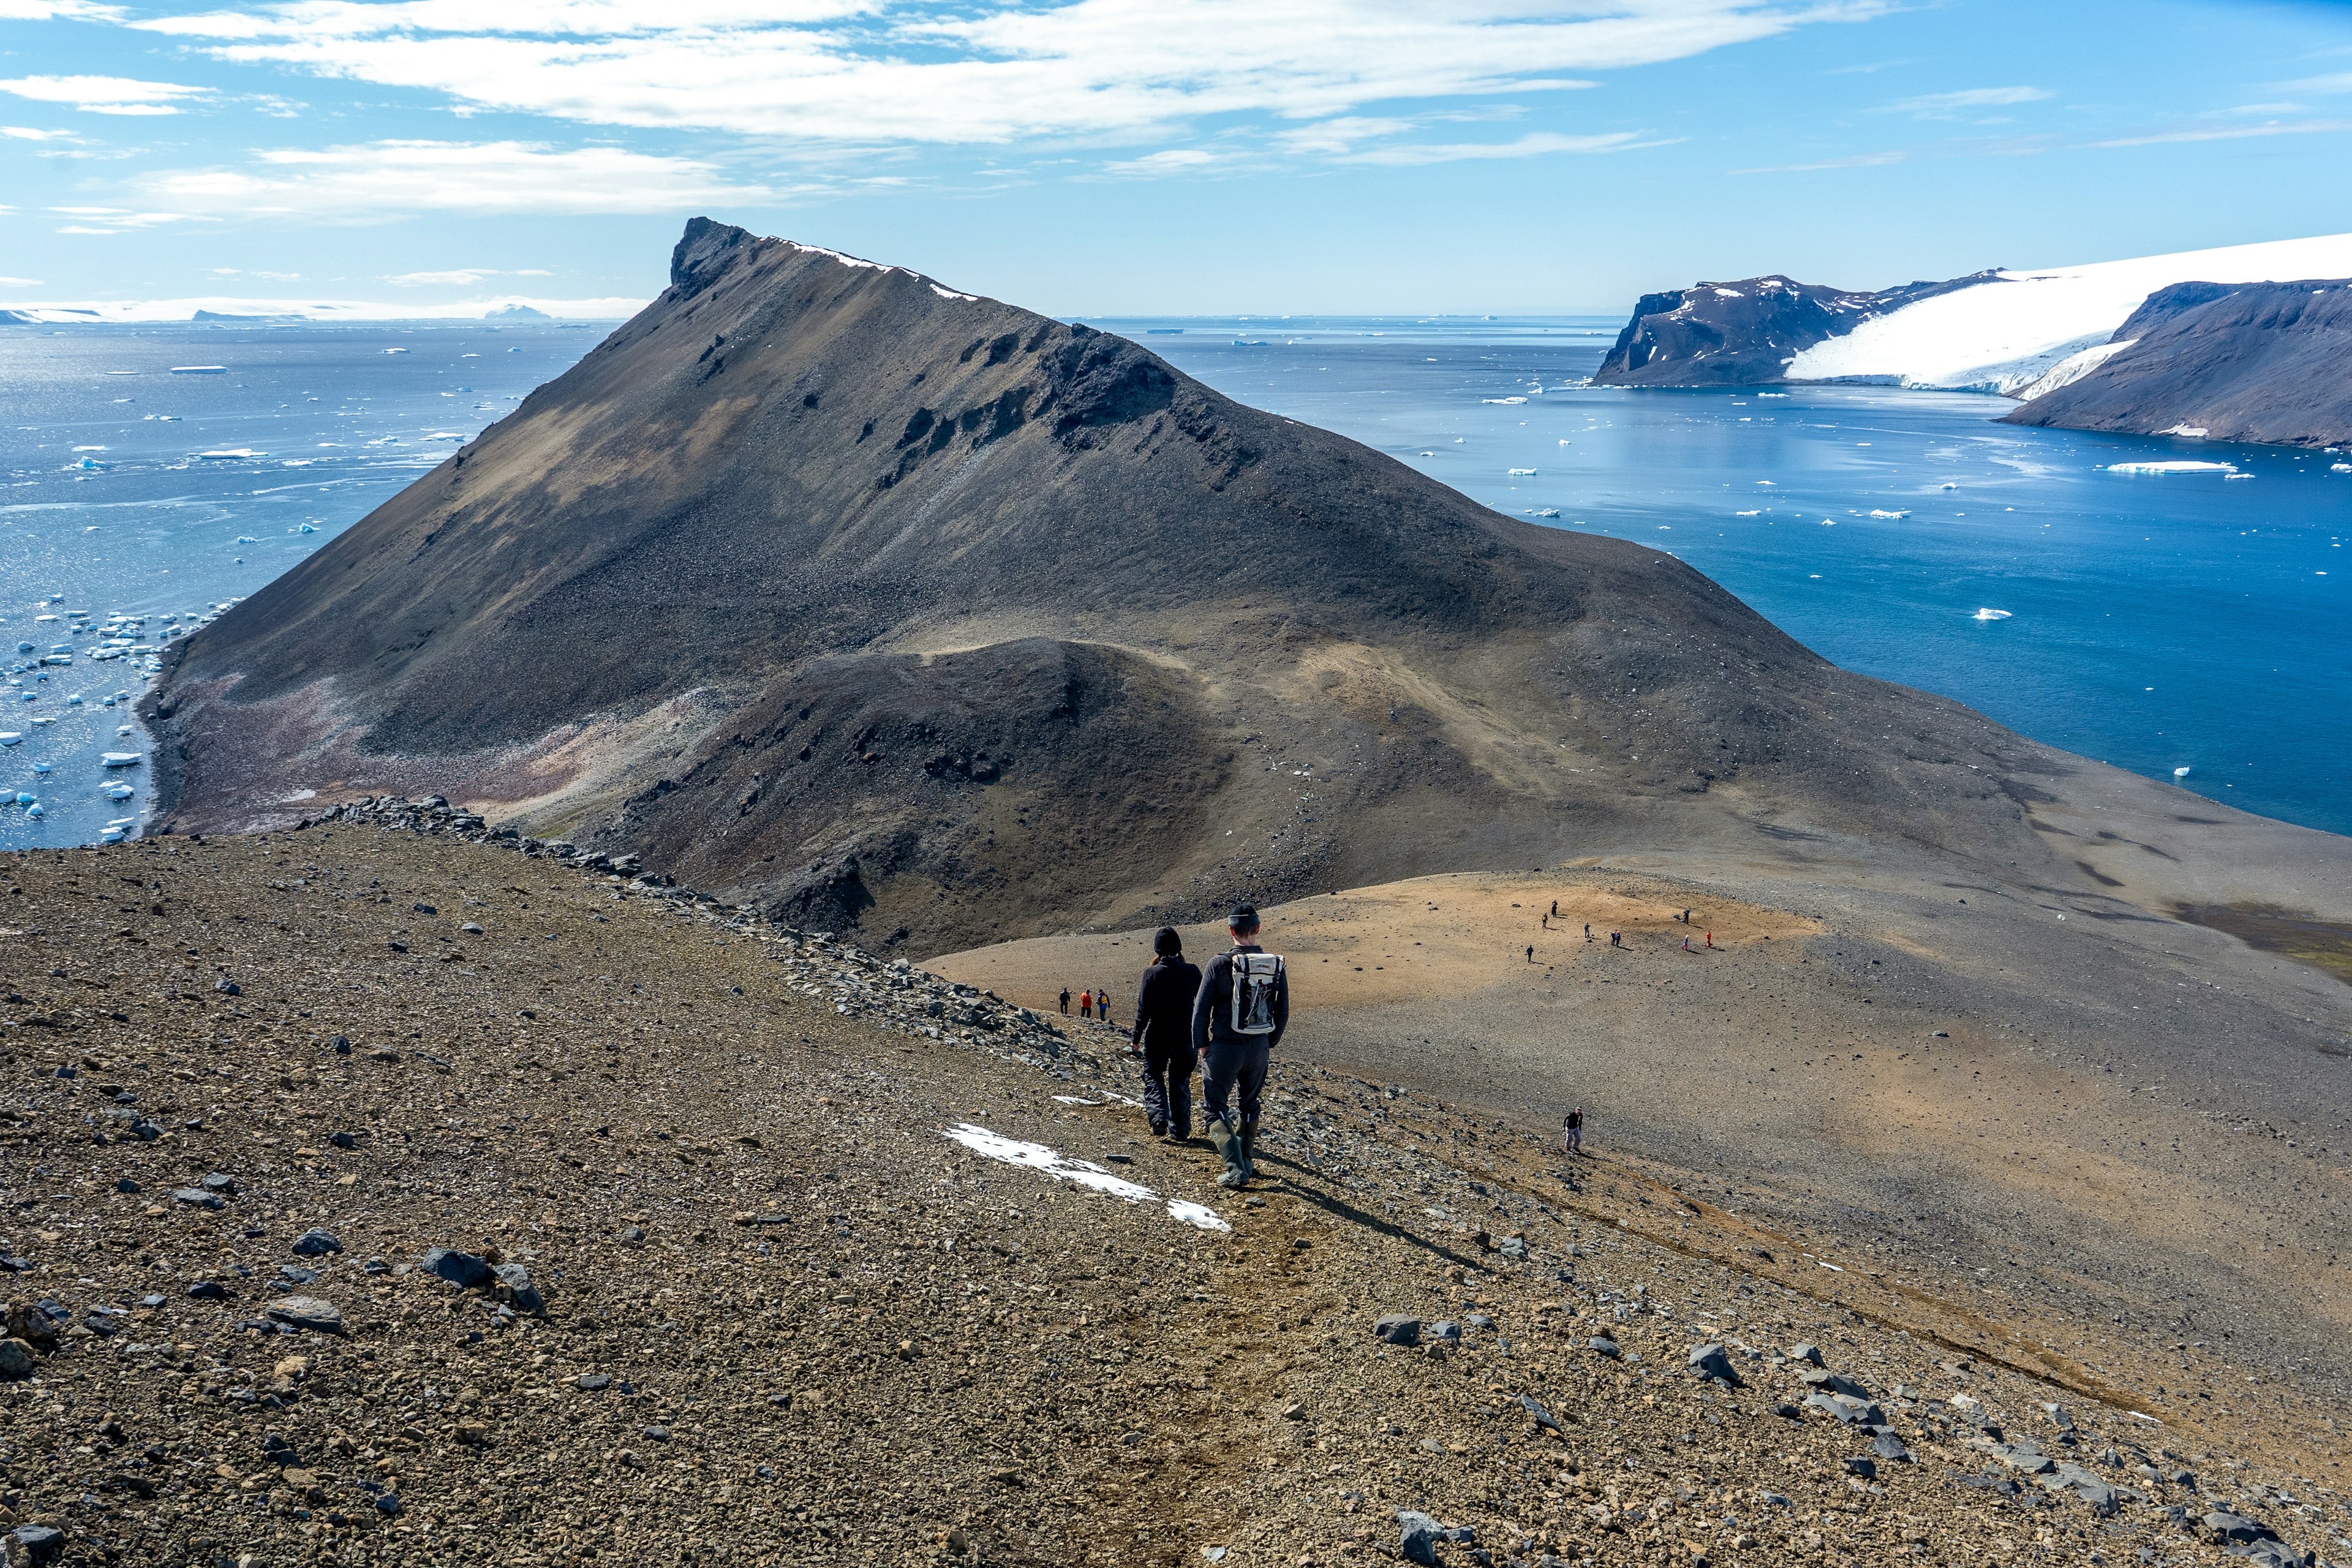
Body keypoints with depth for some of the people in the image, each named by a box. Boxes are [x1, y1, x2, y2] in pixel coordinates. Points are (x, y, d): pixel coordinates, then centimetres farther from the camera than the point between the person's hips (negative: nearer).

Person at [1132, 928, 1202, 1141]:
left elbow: (1144, 1009, -10)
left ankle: (1159, 1116, -7)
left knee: (1152, 1076, 14)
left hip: (1157, 1037, -2)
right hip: (1185, 1037, 2)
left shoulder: (1152, 973, -12)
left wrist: (1137, 1036, -1)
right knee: (1181, 1082, 13)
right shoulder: (1192, 971, -6)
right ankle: (1180, 1130, 14)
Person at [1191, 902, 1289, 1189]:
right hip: (1259, 1048, 4)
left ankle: (1236, 1169, -5)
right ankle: (1245, 1162, 34)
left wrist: (1201, 1045, 2)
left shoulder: (1220, 964, -15)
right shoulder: (1276, 965, -3)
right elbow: (1283, 1012, 5)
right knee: (1248, 1105, 24)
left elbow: (1201, 1010, -11)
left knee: (1216, 1109, 7)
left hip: (1224, 1048, -4)